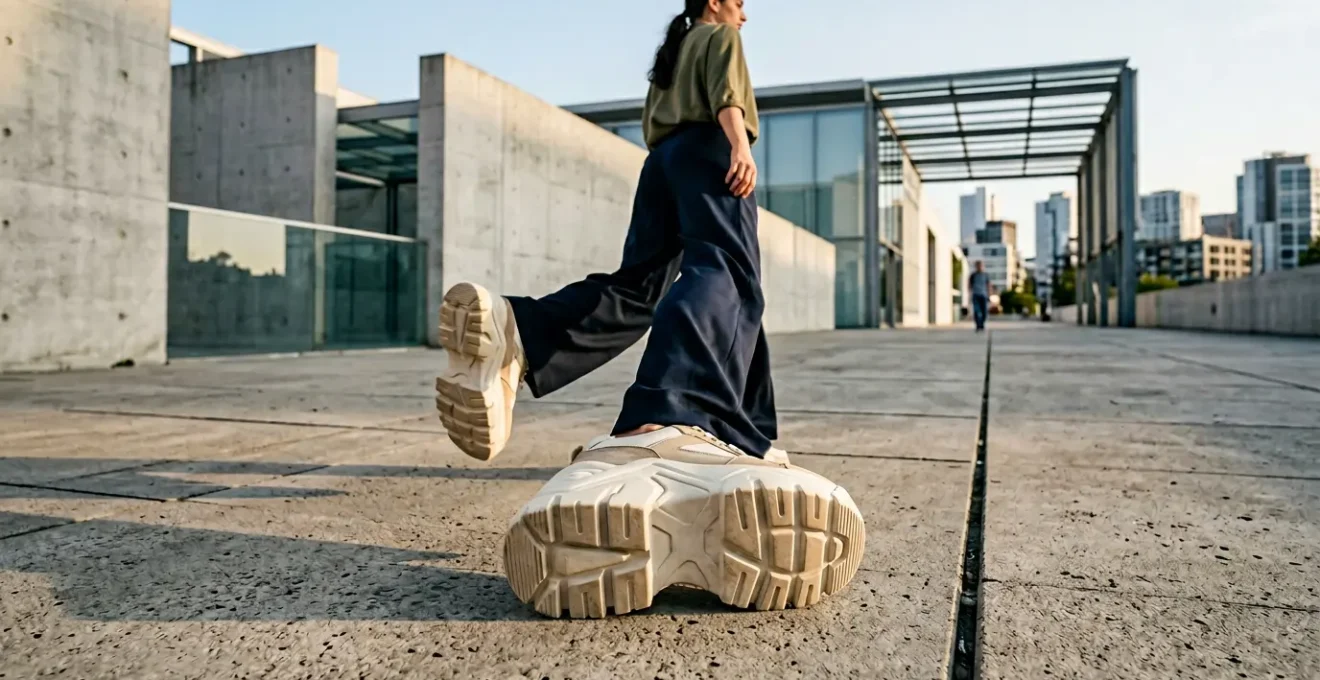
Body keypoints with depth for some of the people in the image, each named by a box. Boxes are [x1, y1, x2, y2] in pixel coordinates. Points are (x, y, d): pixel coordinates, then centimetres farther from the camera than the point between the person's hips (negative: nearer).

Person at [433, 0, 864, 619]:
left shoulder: (668, 54, 40)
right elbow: (725, 94, -3)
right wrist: (740, 143, -18)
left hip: (663, 159, 9)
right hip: (708, 150, -8)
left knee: (636, 287, -3)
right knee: (724, 275, -31)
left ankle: (512, 330, -34)